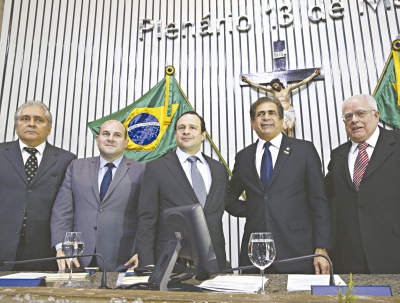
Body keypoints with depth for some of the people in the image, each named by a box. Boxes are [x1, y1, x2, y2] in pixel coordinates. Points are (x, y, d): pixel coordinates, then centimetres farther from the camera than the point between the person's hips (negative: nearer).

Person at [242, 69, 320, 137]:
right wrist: (247, 81, 15)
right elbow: (259, 86, 16)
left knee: (290, 128, -15)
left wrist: (314, 75, 11)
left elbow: (302, 82, 13)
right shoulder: (273, 91, 15)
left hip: (290, 111, 0)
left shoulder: (288, 89, 13)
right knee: (284, 128, -20)